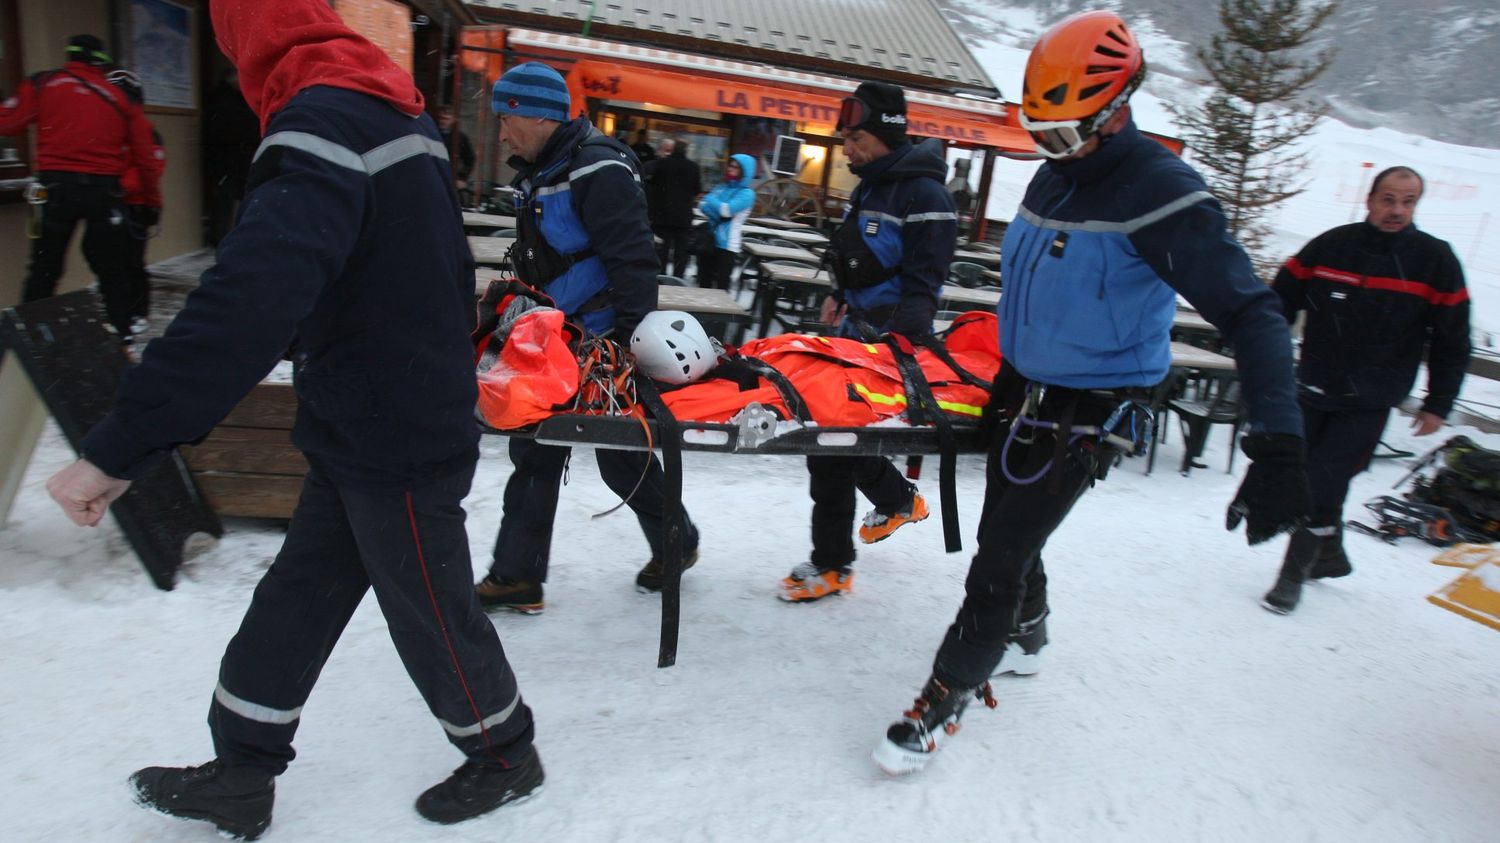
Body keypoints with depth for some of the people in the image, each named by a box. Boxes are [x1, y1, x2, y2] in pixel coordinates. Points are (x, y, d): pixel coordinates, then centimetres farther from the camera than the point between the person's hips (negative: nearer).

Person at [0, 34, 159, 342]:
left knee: (45, 265, 9)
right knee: (112, 267, 10)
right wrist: (149, 190, 18)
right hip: (103, 188, 0)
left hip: (55, 185, 0)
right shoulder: (121, 97, 6)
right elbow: (145, 152, 6)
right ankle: (120, 328, 12)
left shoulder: (43, 84, 3)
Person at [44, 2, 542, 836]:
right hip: (366, 431, 9)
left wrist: (119, 447, -35)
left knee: (430, 612, 10)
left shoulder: (322, 125, -22)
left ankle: (505, 754, 34)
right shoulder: (399, 113, 8)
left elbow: (250, 303, -35)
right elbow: (445, 264, 19)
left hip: (397, 446, -9)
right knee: (294, 602, 18)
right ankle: (242, 775, 36)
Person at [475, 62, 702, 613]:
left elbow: (633, 261, -24)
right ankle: (516, 577, 18)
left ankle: (676, 542, 30)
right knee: (534, 453, 9)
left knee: (621, 457, 5)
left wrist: (632, 340, -25)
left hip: (607, 343, -9)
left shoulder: (598, 171, -19)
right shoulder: (536, 173, 12)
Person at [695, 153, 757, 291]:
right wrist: (717, 216, -14)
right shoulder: (721, 188, 12)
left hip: (727, 246, -6)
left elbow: (726, 210, -18)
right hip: (709, 241, 6)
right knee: (704, 283, 14)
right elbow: (703, 206, 5)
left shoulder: (747, 193, -7)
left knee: (721, 286, -3)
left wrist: (710, 200, -1)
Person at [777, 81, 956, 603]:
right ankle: (899, 500, 36)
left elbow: (923, 282, -19)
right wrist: (840, 296, 9)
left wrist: (898, 343, -27)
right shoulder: (870, 187, 14)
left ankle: (832, 565, 11)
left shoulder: (923, 194, -15)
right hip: (855, 334, 9)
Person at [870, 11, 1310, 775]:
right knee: (1010, 537, 20)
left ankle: (944, 701, 11)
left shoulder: (1162, 194, -20)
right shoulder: (1054, 175, 3)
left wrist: (1277, 447, -36)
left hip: (1086, 416, -7)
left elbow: (1250, 313, -25)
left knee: (999, 558, -5)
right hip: (1024, 392, 7)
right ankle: (1025, 637, 46)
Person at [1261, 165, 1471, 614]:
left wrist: (1438, 404, 2)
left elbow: (1452, 340, 2)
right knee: (1302, 479, 12)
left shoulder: (1435, 260, -4)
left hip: (1368, 405, -3)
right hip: (1313, 393, 3)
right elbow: (1281, 302, 7)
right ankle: (1330, 556, 35)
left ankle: (1293, 574, 6)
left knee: (1322, 488, -9)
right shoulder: (1329, 246, -3)